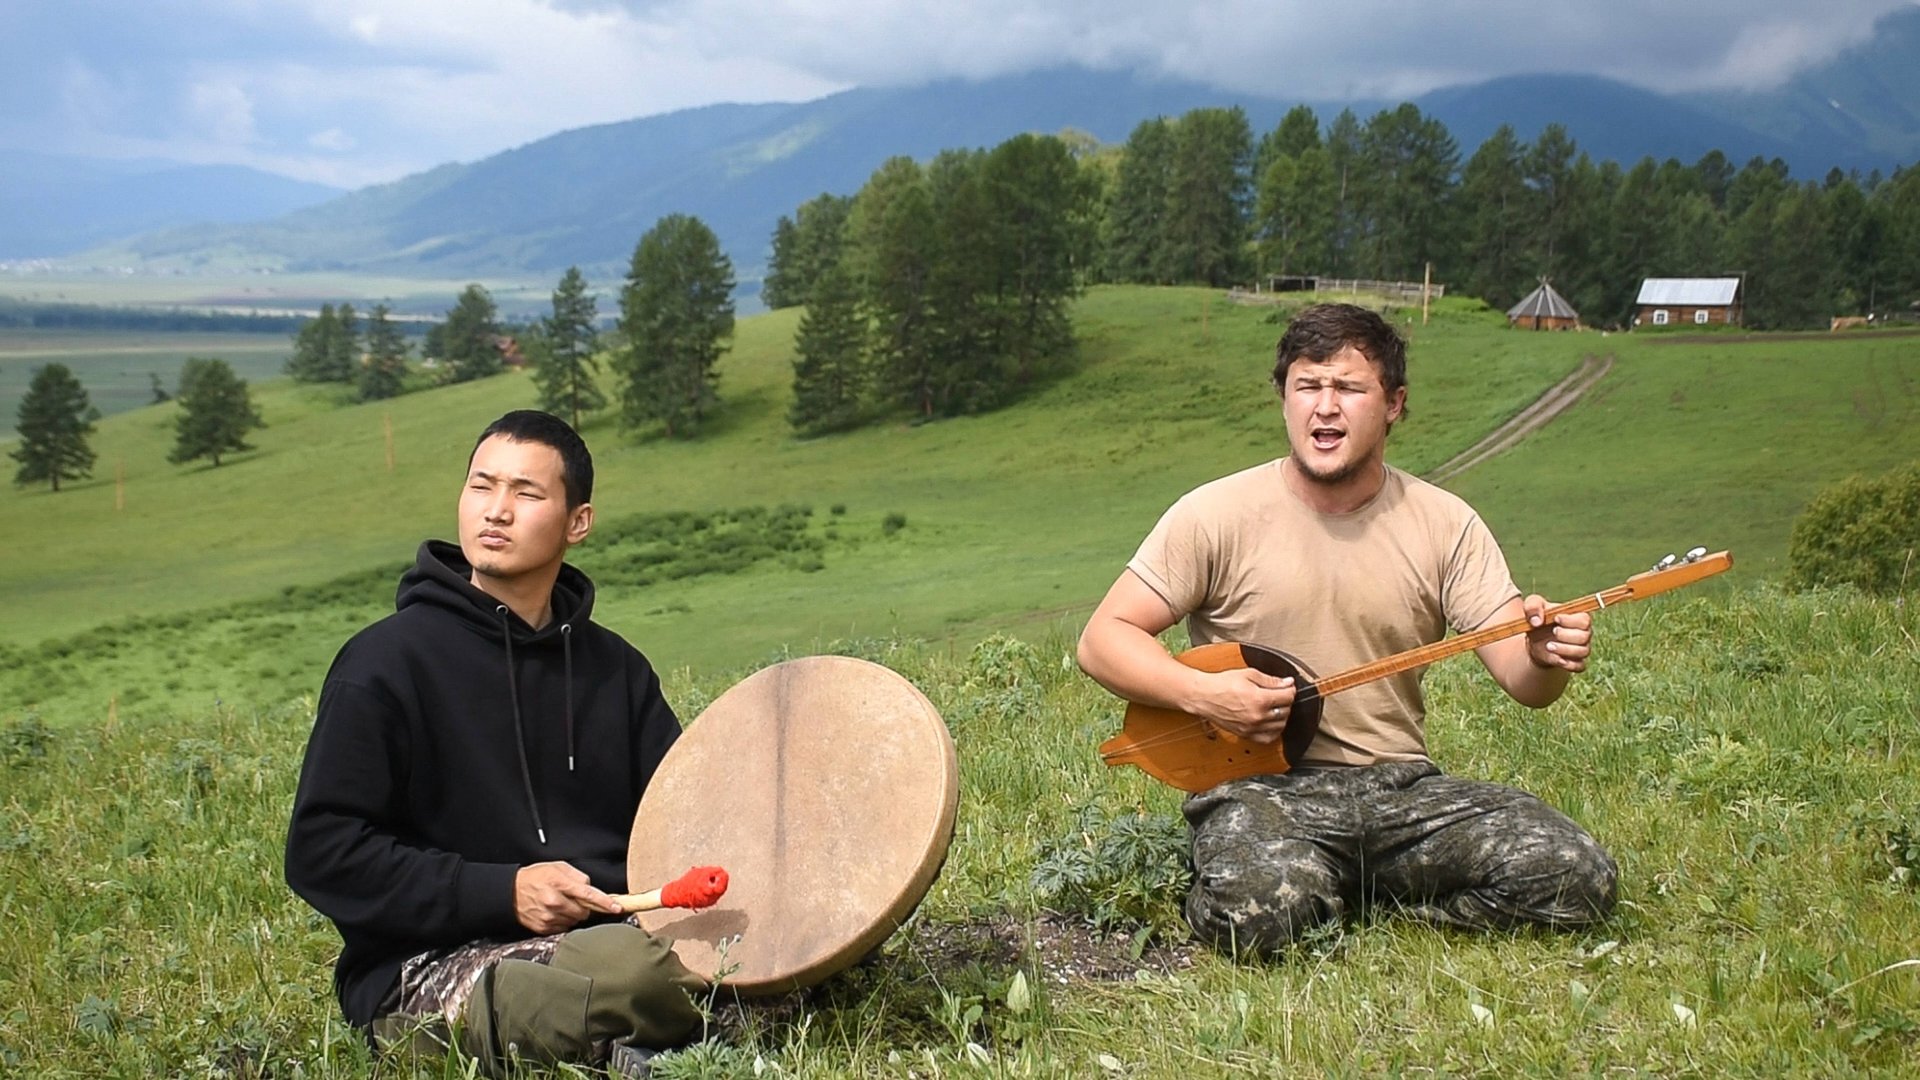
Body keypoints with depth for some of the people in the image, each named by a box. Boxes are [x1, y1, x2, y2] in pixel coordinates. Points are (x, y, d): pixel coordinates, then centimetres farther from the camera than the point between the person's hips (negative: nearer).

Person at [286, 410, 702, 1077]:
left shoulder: (615, 668, 14)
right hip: (422, 971, -5)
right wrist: (501, 892, -15)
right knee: (634, 969, -36)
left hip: (603, 936, 6)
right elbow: (321, 852, -7)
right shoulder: (390, 660, -3)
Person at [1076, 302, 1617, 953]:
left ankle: (1351, 895, 3)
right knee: (1260, 911, -37)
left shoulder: (1445, 526, 4)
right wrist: (1204, 694, -20)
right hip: (1259, 786, -3)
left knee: (1578, 881, -17)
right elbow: (1103, 639, -3)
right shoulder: (1218, 515, -3)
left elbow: (1520, 678, -1)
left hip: (1398, 785, 4)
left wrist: (1547, 657, -26)